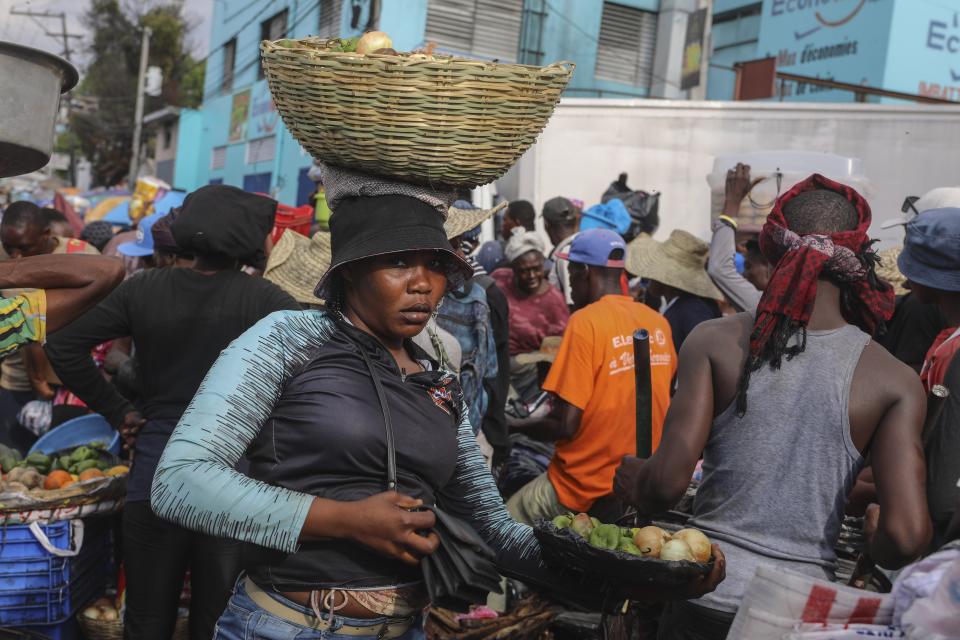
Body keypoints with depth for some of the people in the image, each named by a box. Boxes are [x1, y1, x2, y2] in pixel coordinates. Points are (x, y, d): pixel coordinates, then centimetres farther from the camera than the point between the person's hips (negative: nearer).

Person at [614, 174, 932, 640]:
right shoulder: (894, 381, -6)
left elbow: (668, 480, -17)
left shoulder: (715, 341, -10)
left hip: (706, 599, -1)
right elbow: (906, 534, -13)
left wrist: (633, 481, 5)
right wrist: (870, 558, 9)